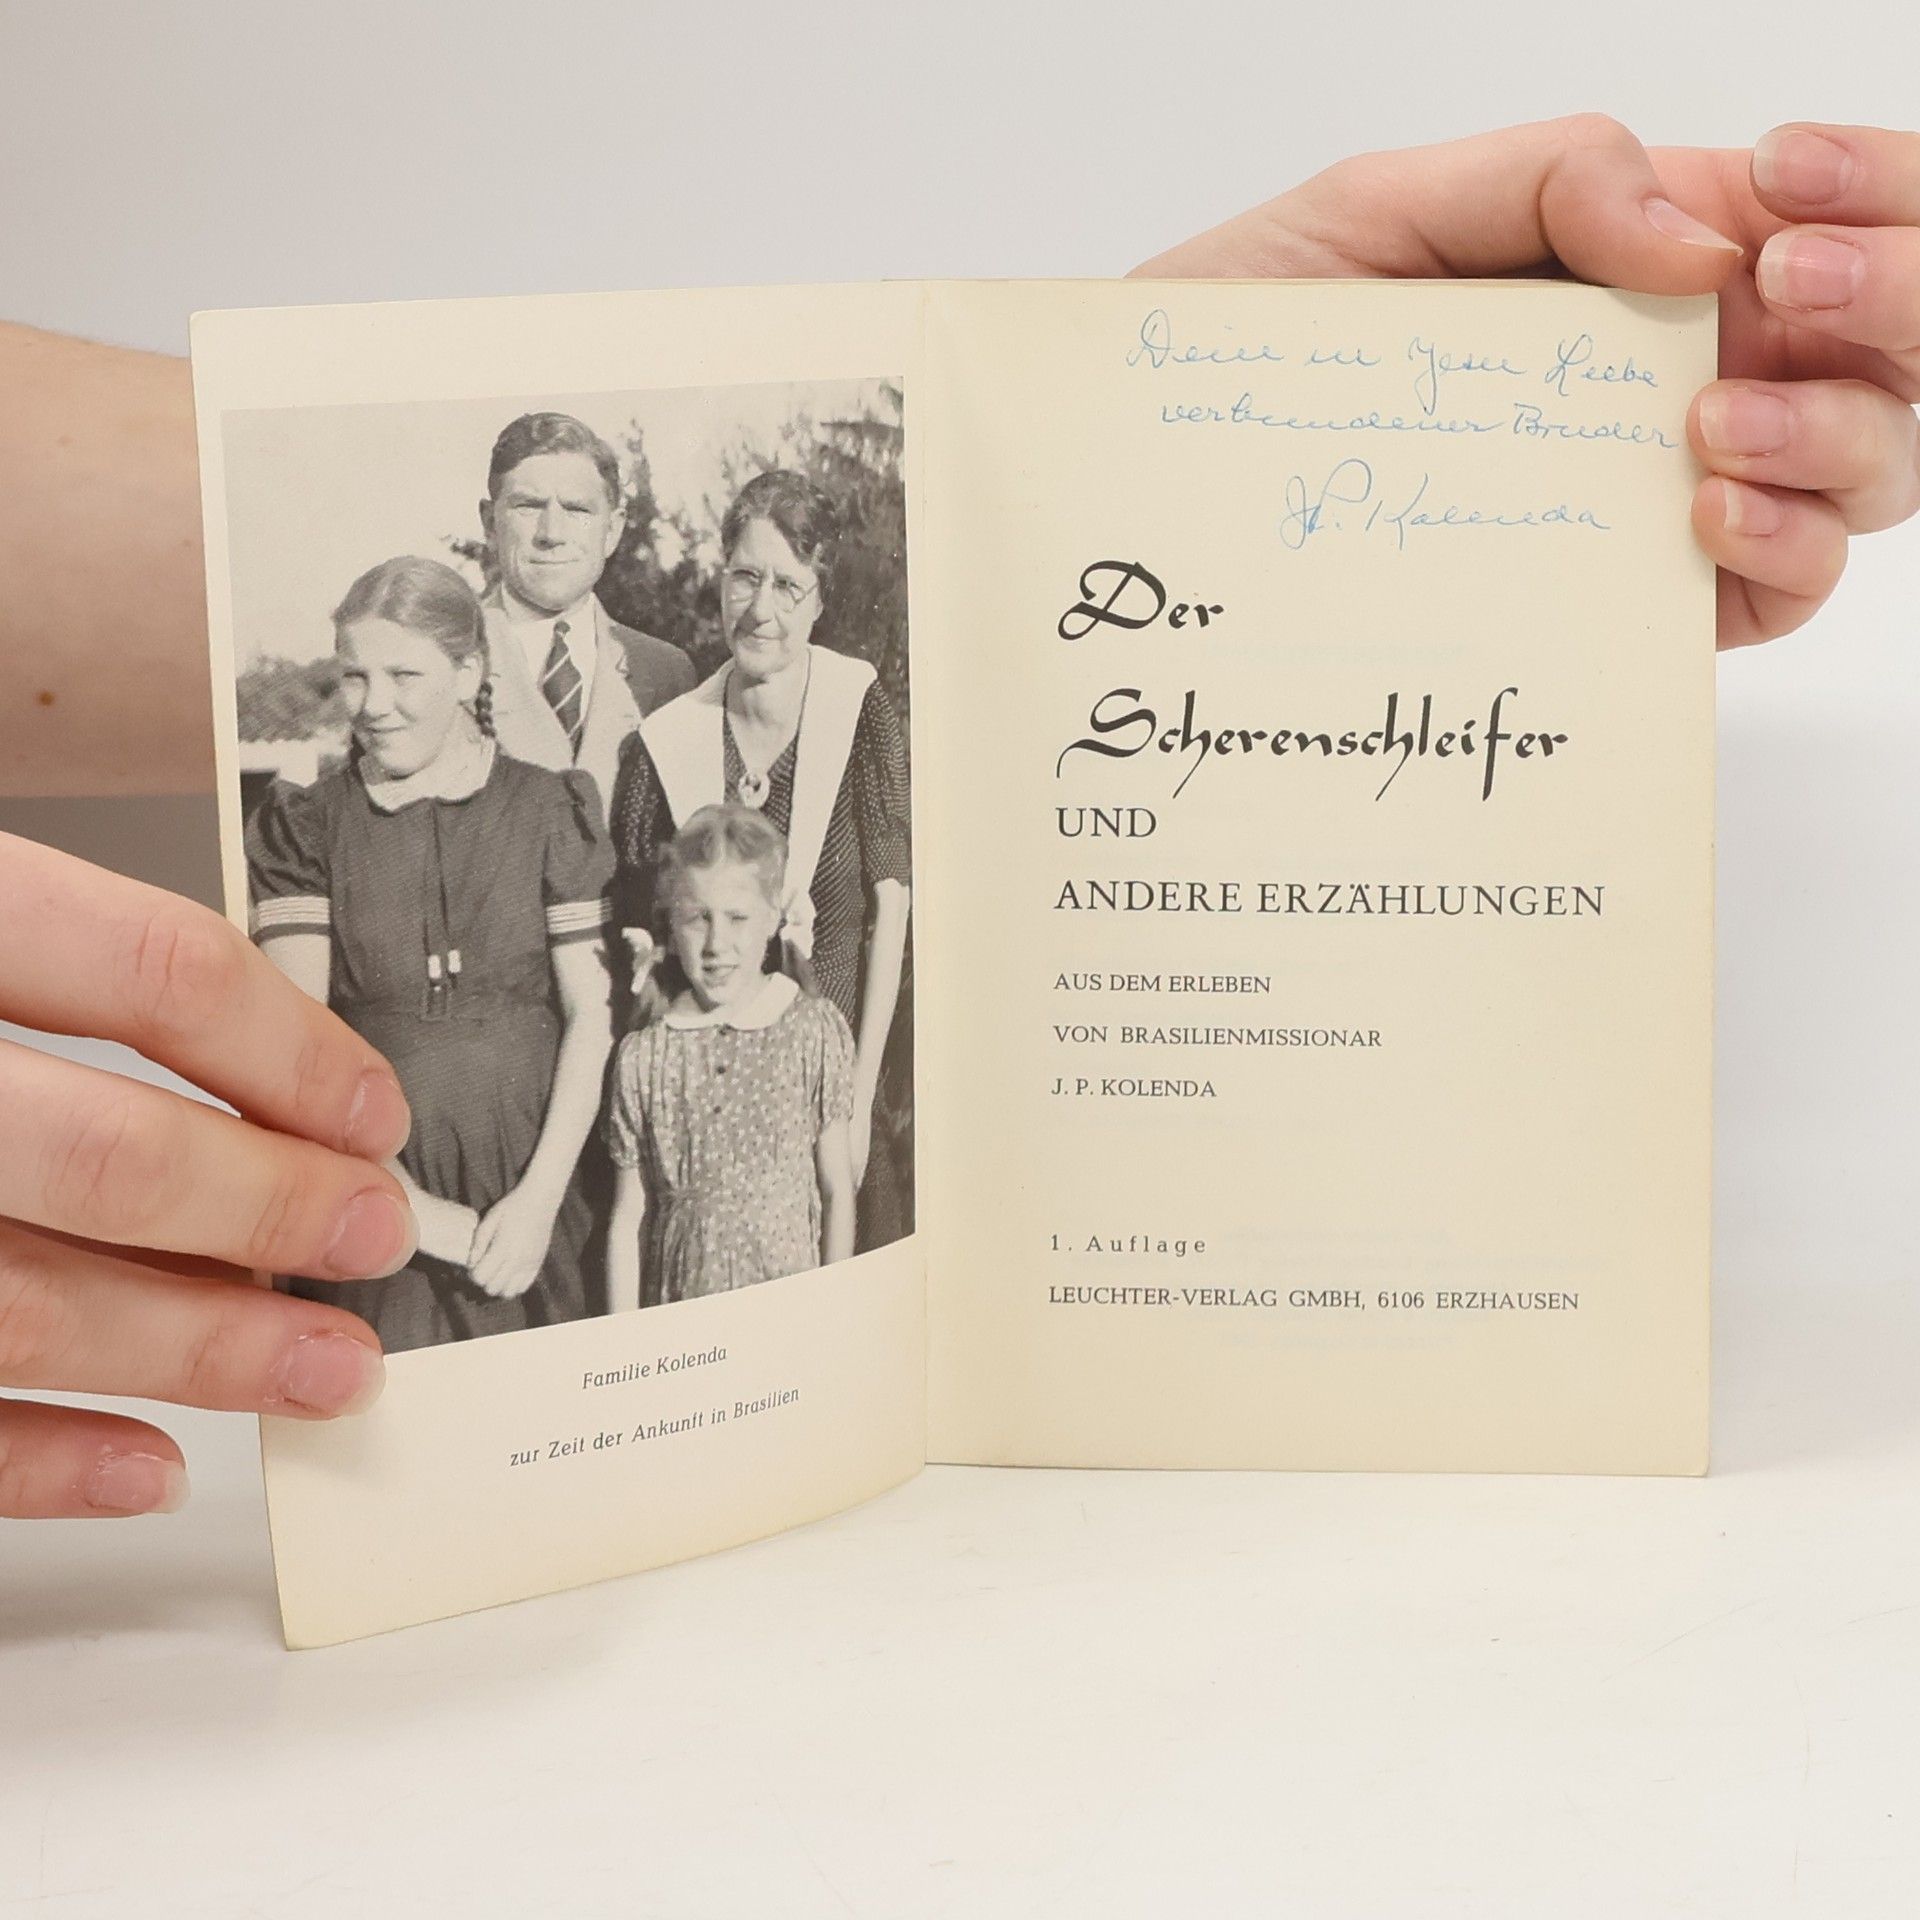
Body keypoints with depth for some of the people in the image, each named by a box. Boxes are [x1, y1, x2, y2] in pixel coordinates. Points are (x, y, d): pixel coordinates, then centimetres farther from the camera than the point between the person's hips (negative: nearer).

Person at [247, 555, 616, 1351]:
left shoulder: (548, 810, 3)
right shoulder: (307, 826, 3)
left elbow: (589, 1016, 0)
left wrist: (540, 1198, -10)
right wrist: (407, 1207, -14)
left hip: (522, 1201, 0)